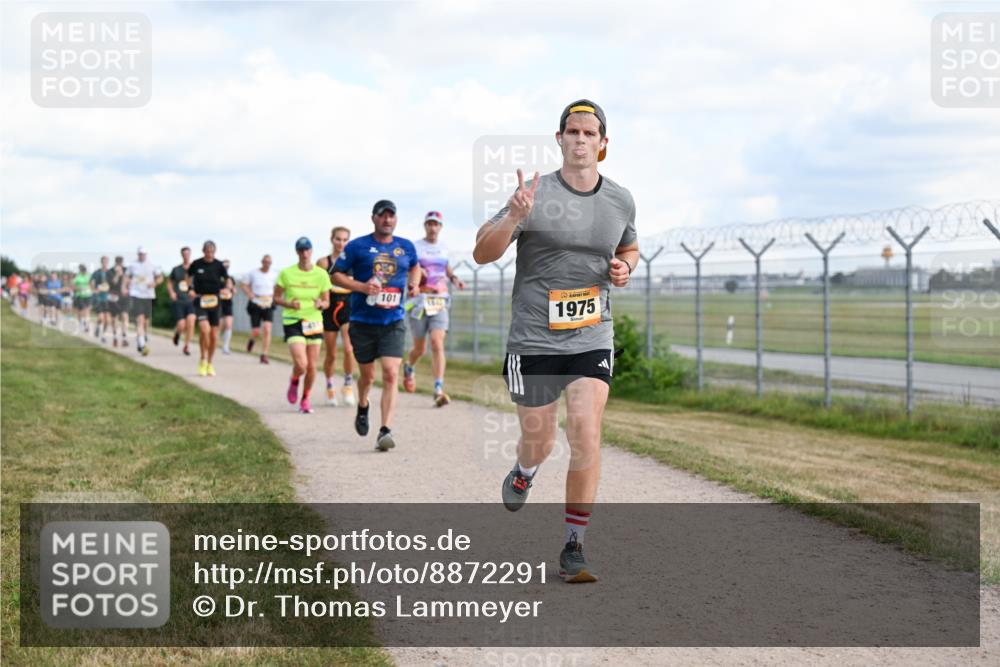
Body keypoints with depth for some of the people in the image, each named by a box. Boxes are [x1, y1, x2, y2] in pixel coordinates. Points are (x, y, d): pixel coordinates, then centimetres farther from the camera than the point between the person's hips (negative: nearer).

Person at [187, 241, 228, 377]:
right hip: (200, 301, -2)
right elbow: (189, 276, 14)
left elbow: (227, 279, 8)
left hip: (214, 302, 2)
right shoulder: (196, 264, -2)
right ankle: (202, 360, -1)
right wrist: (190, 288, -3)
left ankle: (210, 364, 24)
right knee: (204, 329, -22)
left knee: (214, 335, 4)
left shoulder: (219, 265, -1)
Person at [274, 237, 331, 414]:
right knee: (301, 365, -17)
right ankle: (294, 382, 19)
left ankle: (305, 399, 26)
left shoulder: (321, 274, 0)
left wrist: (320, 304, -17)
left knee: (311, 366, 2)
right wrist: (289, 304, -16)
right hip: (293, 322, -2)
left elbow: (326, 301, 7)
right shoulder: (286, 273, -4)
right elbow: (276, 297, 3)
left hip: (314, 322, 2)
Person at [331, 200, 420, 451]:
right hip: (363, 321, -1)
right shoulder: (357, 246, -2)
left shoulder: (406, 247, 8)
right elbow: (336, 275, -2)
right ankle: (362, 408, 44)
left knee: (391, 374, -14)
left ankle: (385, 431, -16)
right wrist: (362, 286, -16)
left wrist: (413, 284, 8)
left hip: (393, 321, 1)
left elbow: (415, 267, 28)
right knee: (367, 375, 11)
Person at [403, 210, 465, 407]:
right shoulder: (414, 247, 0)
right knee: (420, 349, 8)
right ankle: (409, 367, 44)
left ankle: (439, 390, -18)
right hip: (419, 302, -2)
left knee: (437, 345, -14)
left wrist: (454, 279, 8)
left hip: (440, 302, 2)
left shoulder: (444, 248, 12)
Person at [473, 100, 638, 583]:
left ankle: (573, 548, -4)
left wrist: (625, 267, 2)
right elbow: (482, 254, -11)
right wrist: (513, 218, -29)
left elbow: (629, 248, 25)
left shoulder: (620, 200, 5)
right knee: (538, 441, 9)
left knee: (586, 433, -14)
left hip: (592, 339, 2)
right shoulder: (536, 195, -9)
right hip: (534, 339, -2)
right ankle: (523, 472, 49)